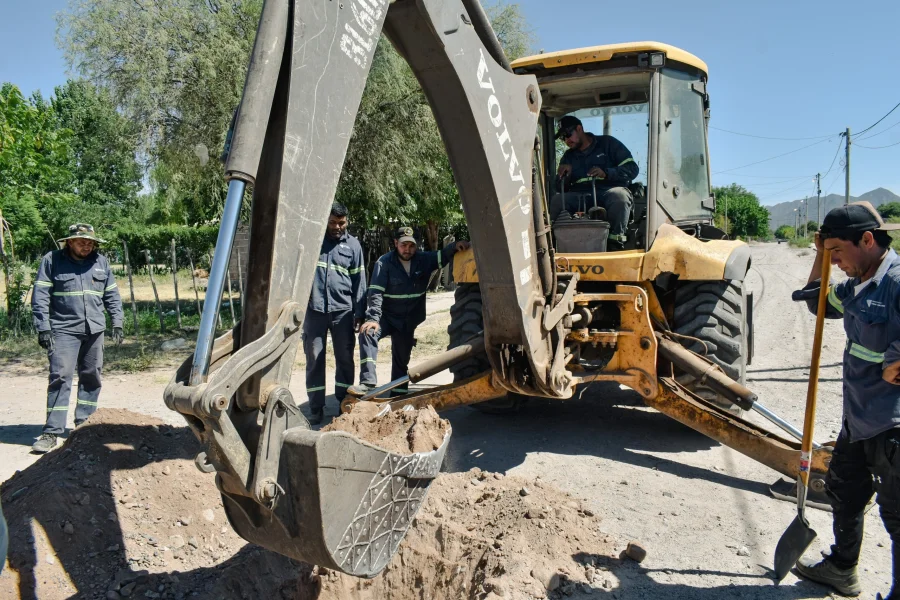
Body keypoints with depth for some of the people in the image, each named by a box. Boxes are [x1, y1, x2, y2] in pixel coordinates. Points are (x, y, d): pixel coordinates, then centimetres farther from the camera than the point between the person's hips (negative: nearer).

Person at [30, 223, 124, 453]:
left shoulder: (101, 261, 10)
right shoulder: (52, 260, -1)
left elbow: (112, 295, 13)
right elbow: (40, 297, -5)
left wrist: (117, 322, 6)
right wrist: (43, 328, -10)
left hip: (94, 330, 4)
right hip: (63, 330, -4)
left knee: (91, 378, 9)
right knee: (60, 378, -9)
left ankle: (84, 424, 21)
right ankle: (51, 432, -5)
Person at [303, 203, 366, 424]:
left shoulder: (353, 244, 6)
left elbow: (359, 281, 7)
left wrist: (359, 312, 3)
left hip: (342, 310, 1)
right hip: (314, 309, 0)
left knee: (345, 358, 7)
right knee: (314, 359, 3)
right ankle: (316, 408, 12)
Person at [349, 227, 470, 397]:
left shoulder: (424, 260, -5)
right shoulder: (384, 262, -16)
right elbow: (375, 293, -20)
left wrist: (454, 246, -24)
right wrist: (373, 318, -31)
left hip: (409, 321, 3)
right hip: (386, 316, -3)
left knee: (402, 360, 13)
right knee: (367, 333, -32)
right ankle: (368, 382, -35)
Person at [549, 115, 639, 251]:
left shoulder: (607, 143, 10)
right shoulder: (568, 157, 23)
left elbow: (632, 168, 0)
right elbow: (562, 188, 15)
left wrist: (606, 173, -14)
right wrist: (563, 176, -6)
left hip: (609, 191, -3)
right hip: (580, 197, 3)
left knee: (619, 196, -37)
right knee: (556, 200, -26)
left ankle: (615, 244, -31)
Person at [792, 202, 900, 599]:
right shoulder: (856, 285, 6)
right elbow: (819, 303, 23)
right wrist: (820, 257, 10)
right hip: (859, 417, 10)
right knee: (844, 491, 23)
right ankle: (842, 568, 43)